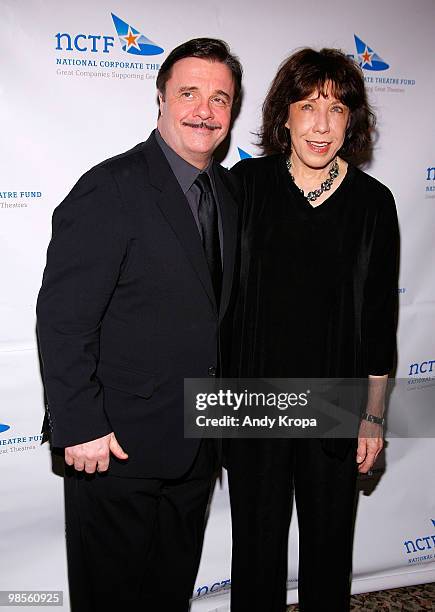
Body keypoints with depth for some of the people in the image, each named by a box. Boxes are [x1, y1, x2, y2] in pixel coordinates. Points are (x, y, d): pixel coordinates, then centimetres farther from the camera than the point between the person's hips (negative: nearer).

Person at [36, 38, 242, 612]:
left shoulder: (228, 190, 7)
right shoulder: (111, 189, -17)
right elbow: (62, 319, -19)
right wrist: (80, 429, -19)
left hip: (197, 443, 7)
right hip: (119, 442, -6)